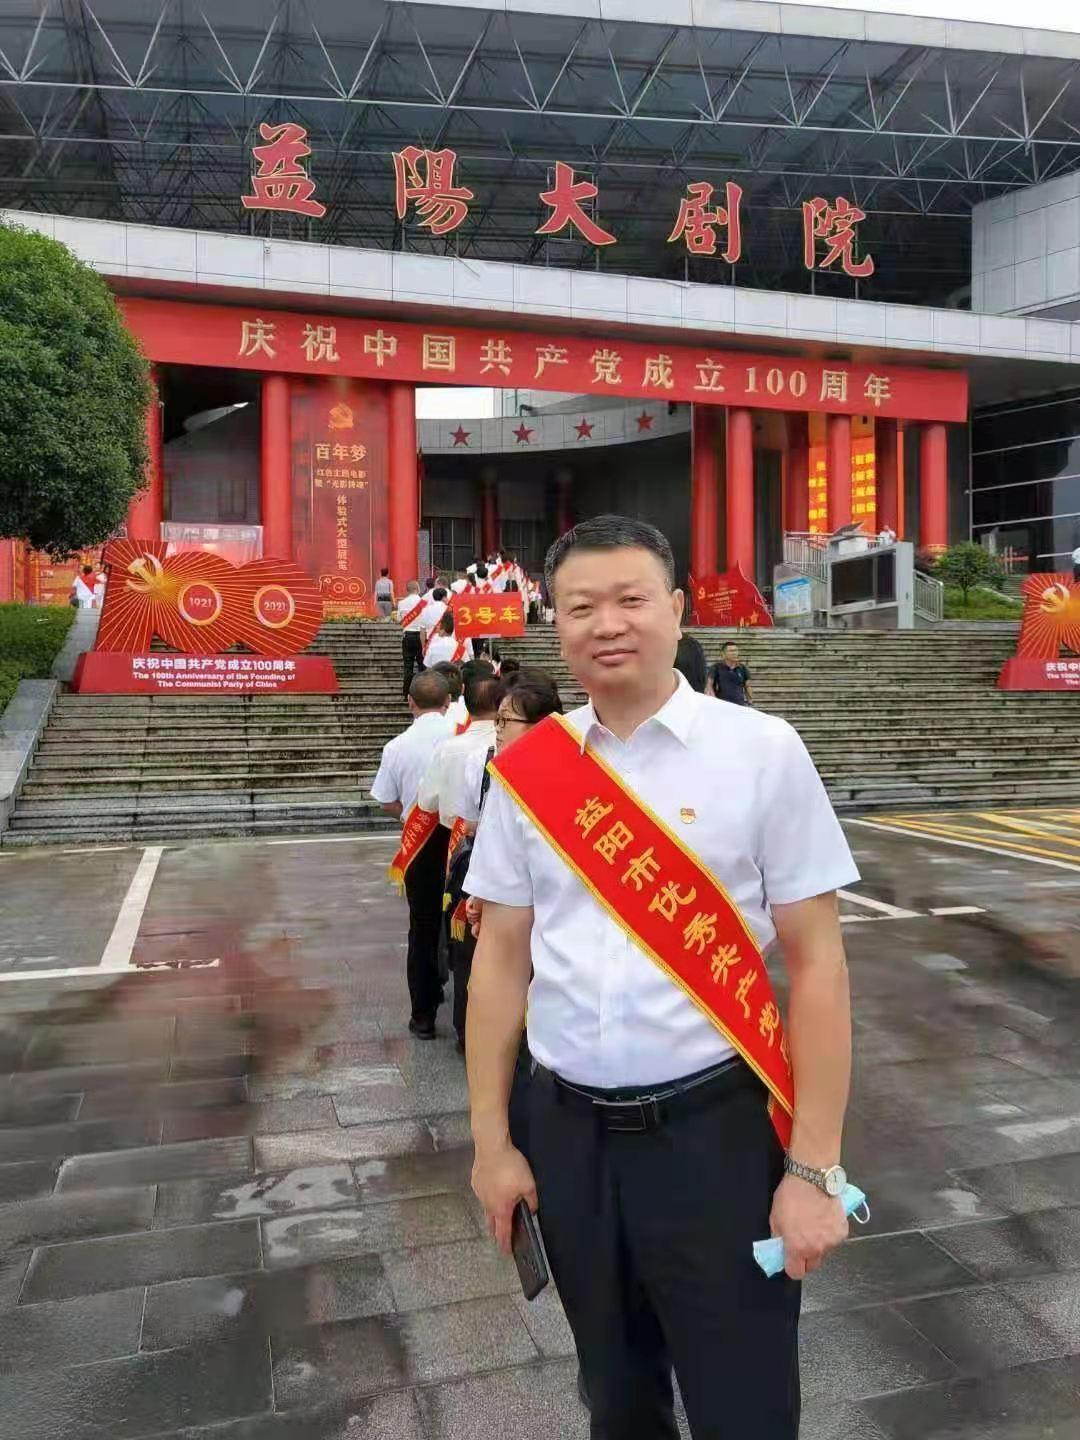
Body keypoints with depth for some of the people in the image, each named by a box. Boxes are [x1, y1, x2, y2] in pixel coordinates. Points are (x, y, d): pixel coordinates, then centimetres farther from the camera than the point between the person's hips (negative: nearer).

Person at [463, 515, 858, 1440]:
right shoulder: (524, 771, -1)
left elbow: (817, 962, -9)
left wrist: (814, 1168, -10)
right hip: (567, 1130, 3)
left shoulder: (762, 752, -10)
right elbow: (501, 957, 3)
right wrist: (492, 1142, 5)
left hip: (716, 1128, -3)